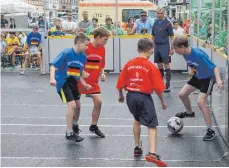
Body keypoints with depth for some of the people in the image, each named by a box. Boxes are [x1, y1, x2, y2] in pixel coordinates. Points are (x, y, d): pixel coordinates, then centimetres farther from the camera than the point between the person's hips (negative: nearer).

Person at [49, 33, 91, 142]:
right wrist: (52, 78, -37)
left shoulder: (83, 56, -1)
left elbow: (79, 73, 8)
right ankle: (69, 133, -5)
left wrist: (84, 84, -4)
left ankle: (74, 125, 45)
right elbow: (53, 65, -23)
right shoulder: (66, 53, -20)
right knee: (71, 105, -17)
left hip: (73, 82, 7)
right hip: (63, 83, -7)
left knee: (77, 106, 17)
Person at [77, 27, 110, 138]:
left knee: (98, 102, -4)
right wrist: (82, 73, -24)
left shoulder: (102, 49, 3)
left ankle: (94, 126, 14)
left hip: (93, 81, 5)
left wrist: (102, 73, -1)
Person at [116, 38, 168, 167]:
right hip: (144, 97, -5)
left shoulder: (129, 64, 4)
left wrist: (121, 96, 24)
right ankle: (152, 154, -21)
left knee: (137, 120, 29)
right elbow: (158, 87, -10)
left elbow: (121, 83, 7)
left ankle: (137, 148, 36)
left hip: (131, 96, 5)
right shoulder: (151, 67, -9)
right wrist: (163, 101, 4)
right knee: (152, 126, -4)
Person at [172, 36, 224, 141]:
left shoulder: (199, 54, -35)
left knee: (201, 102, -20)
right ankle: (189, 113, 42)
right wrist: (192, 70, -4)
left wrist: (218, 80, -48)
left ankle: (210, 130, -9)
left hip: (208, 78, -8)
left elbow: (214, 67, -34)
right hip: (197, 77, 8)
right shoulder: (185, 54, -11)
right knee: (182, 94, 9)